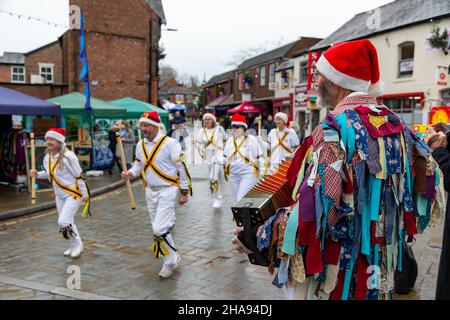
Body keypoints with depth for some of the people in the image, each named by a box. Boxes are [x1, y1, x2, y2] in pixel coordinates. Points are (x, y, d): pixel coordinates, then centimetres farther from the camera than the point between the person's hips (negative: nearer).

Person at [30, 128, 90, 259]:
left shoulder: (68, 156, -23)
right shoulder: (47, 157, 1)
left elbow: (79, 176, -18)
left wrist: (85, 195, -14)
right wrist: (37, 174, -2)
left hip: (73, 194, -8)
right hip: (59, 195, 8)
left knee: (63, 221, -14)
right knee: (66, 222, 15)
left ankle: (78, 244, 9)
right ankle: (75, 246, 34)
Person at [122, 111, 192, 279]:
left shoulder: (170, 143, -15)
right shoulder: (140, 145, 5)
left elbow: (182, 168, -12)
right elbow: (138, 164, 17)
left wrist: (184, 192, -9)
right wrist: (131, 173, -6)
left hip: (168, 191, -7)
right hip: (150, 191, 7)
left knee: (160, 229, -13)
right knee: (158, 228, 15)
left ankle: (170, 260, 10)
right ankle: (172, 258, 34)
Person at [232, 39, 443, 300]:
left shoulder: (336, 129, -22)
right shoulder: (395, 123, 1)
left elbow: (312, 211, -28)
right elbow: (426, 182, 7)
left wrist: (257, 237, -17)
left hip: (337, 268, -7)